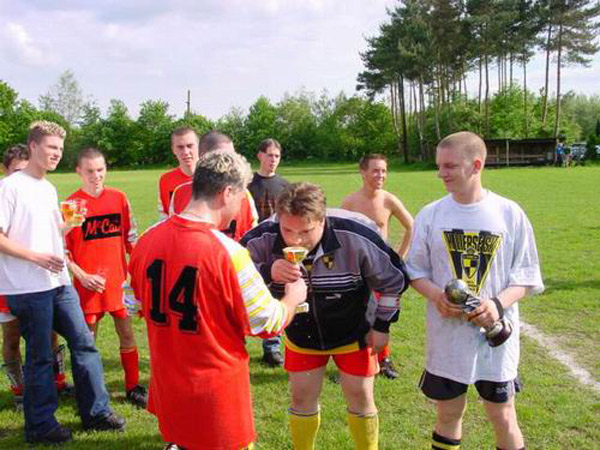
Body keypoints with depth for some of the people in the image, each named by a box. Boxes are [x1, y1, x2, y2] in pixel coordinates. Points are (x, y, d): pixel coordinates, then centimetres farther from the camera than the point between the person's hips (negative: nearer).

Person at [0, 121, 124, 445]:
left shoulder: (49, 189, 15)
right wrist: (36, 256, -18)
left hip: (59, 282, 7)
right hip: (28, 287, -7)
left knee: (84, 343, 8)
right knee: (39, 356, 3)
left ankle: (96, 411, 20)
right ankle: (40, 425, 19)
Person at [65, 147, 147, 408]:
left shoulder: (118, 198, 2)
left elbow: (131, 237, 9)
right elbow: (63, 249, -4)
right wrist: (82, 276, -12)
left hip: (119, 280, 2)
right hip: (89, 284, -2)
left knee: (127, 334, 8)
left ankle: (133, 387, 22)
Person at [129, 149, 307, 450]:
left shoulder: (147, 240, -7)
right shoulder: (229, 253, -25)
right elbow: (267, 324, -15)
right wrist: (293, 296, 5)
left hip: (166, 383, 6)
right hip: (216, 390, -5)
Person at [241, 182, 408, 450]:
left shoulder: (355, 236, -30)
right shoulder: (265, 238, -27)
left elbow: (393, 278, -14)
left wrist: (382, 325, -5)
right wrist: (268, 271, -42)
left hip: (353, 332, -1)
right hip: (301, 335, 2)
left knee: (360, 398, 8)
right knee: (302, 398, 10)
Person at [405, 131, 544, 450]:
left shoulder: (509, 214, -5)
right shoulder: (430, 215, -1)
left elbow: (526, 276, 0)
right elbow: (416, 270, 6)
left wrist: (499, 303, -19)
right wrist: (436, 295, -14)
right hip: (446, 335, 1)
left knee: (503, 417, 10)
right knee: (449, 413, 15)